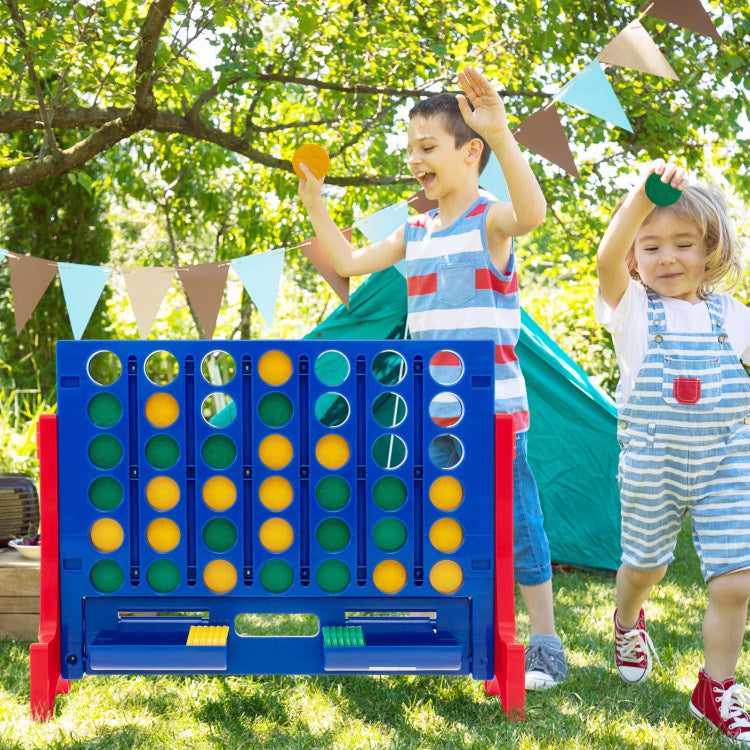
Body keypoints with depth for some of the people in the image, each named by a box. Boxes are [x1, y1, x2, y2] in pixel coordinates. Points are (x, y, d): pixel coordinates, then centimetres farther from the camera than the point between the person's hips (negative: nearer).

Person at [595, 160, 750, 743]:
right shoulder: (633, 310, -6)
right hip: (652, 466, -1)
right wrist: (642, 198, -42)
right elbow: (608, 260, -27)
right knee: (645, 566, 17)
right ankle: (628, 624, 51)